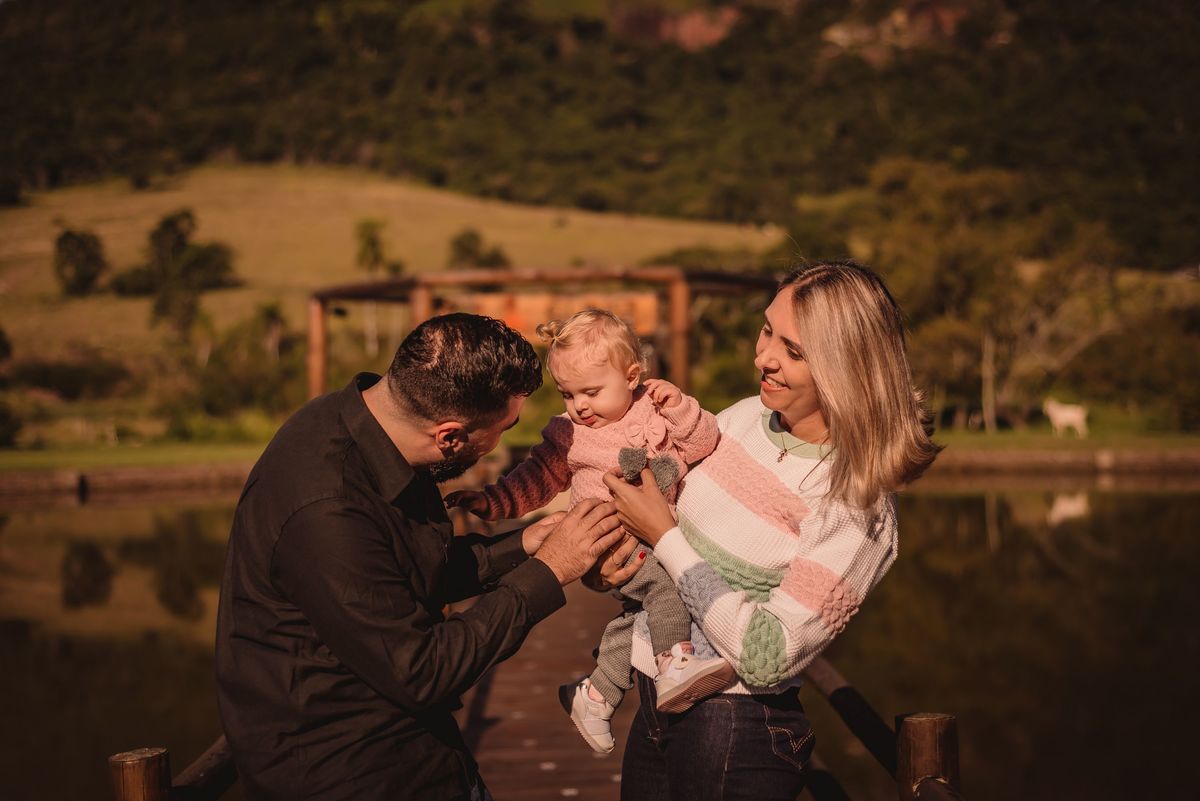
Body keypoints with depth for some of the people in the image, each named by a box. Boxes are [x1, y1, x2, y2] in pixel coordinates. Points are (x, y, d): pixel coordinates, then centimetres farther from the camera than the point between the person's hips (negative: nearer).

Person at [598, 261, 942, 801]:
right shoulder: (743, 418, -1)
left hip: (737, 740, -6)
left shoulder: (857, 509, -19)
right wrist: (613, 554, -8)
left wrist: (662, 534, -19)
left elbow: (765, 657, -23)